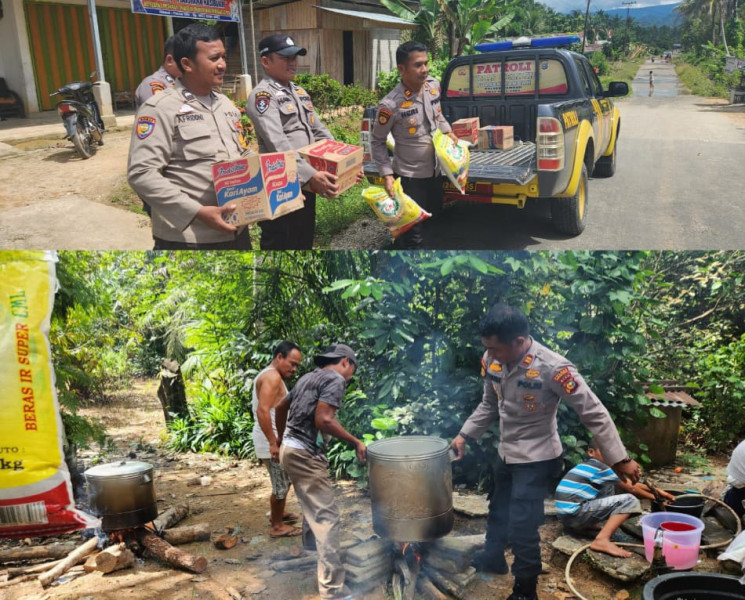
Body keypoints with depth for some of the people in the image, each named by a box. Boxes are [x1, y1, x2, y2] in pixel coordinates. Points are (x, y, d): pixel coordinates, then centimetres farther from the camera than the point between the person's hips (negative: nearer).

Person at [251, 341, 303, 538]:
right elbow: (262, 411, -28)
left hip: (277, 440, 10)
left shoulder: (270, 375, 15)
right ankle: (277, 526, 15)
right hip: (272, 442, -10)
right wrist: (273, 443, -26)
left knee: (285, 481, 24)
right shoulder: (272, 376, -19)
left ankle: (277, 514, 40)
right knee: (281, 484, 2)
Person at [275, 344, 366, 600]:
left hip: (290, 449, 10)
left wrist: (281, 439, 37)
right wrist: (356, 442, -16)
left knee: (313, 506, 29)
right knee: (327, 515, -9)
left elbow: (280, 407, 26)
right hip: (305, 454, -10)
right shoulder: (335, 379, -11)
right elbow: (323, 420, -23)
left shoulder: (308, 377, 17)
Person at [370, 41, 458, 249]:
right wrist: (387, 174, -17)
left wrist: (447, 131, 1)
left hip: (435, 172, 7)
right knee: (412, 234, 2)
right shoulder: (391, 105, -24)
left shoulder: (433, 85, -4)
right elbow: (377, 142, -11)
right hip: (410, 177, -7)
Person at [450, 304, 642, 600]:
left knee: (522, 528, -3)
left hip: (536, 460, -6)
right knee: (498, 511, 26)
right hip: (505, 453, 6)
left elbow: (595, 414, -22)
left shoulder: (552, 368, -30)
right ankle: (492, 558, 52)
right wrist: (464, 435, 3)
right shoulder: (491, 361, -12)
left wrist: (620, 459, -22)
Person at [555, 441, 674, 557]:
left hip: (566, 515, 10)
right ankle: (602, 540, -23)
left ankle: (586, 525, 15)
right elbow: (630, 488, 2)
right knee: (629, 500, -11)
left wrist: (656, 490, 20)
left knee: (609, 487, 26)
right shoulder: (600, 468, -7)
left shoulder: (588, 466, 19)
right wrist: (653, 497, 18)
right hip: (575, 513, -10)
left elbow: (630, 482, 23)